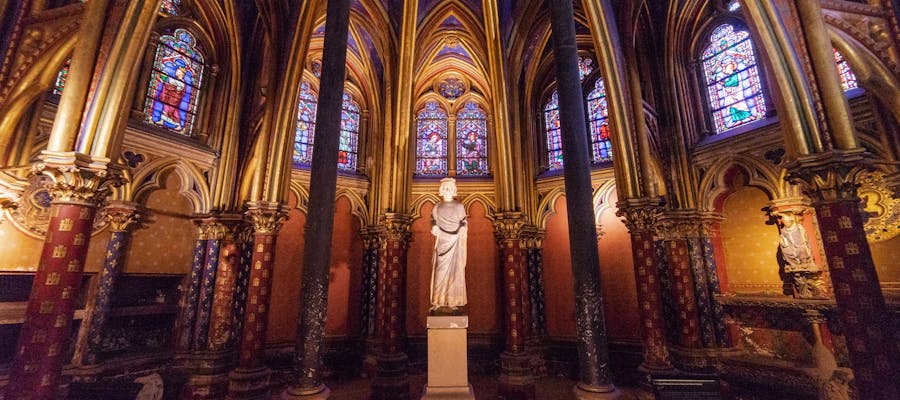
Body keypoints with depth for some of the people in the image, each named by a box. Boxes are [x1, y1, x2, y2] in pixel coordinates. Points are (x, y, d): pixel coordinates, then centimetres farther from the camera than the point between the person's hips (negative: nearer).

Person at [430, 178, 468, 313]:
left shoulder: (460, 206, 8)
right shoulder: (437, 208, 11)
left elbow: (464, 222, 5)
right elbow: (434, 221, 10)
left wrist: (463, 229, -15)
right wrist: (434, 228, -10)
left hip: (456, 243, 0)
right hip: (442, 242, 1)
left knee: (455, 270, -2)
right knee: (441, 270, -3)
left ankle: (453, 302, 4)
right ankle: (439, 303, 3)